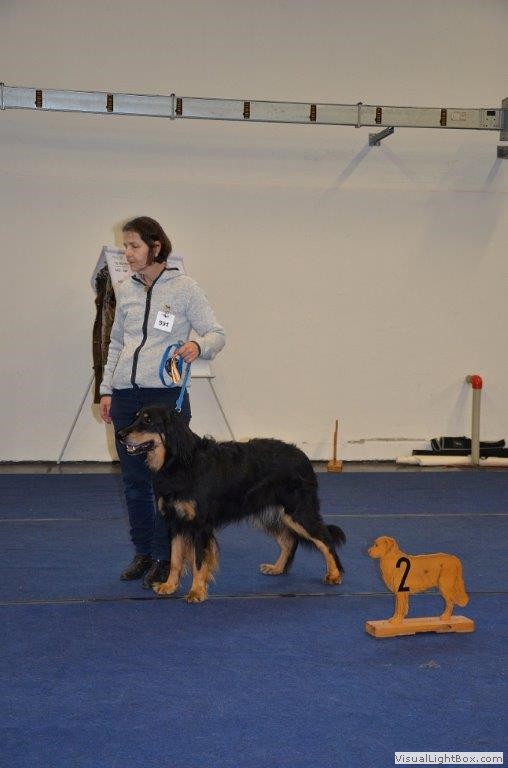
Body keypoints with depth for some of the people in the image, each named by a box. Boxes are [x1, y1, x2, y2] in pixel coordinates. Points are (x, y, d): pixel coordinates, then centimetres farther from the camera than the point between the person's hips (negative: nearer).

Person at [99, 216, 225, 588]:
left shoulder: (184, 287, -4)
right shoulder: (125, 290, 10)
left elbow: (217, 334, -5)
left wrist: (198, 345, -26)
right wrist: (106, 389, 14)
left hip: (166, 395, -5)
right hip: (126, 397, 5)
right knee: (134, 480, 10)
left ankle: (164, 558, 11)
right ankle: (143, 553, 22)